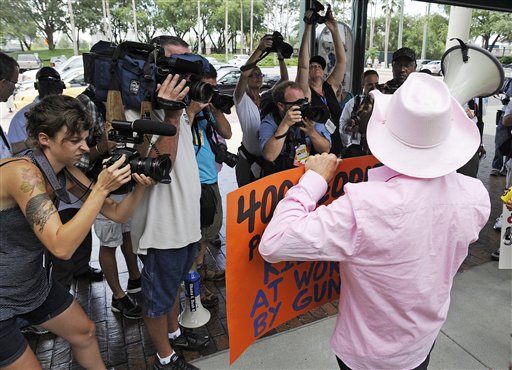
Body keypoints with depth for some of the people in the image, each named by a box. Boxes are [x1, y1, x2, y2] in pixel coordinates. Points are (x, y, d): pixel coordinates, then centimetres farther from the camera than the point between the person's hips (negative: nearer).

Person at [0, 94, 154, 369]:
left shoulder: (67, 173, -5)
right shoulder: (23, 173, -29)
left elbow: (116, 214, -3)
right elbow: (61, 247, -35)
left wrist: (139, 186, -22)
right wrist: (101, 189, -37)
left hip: (34, 284, 8)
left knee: (84, 331, 18)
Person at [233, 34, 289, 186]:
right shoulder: (241, 99, -7)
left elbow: (284, 79, -1)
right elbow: (244, 73, -24)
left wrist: (280, 56, -14)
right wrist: (260, 49, -29)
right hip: (248, 159, -4)